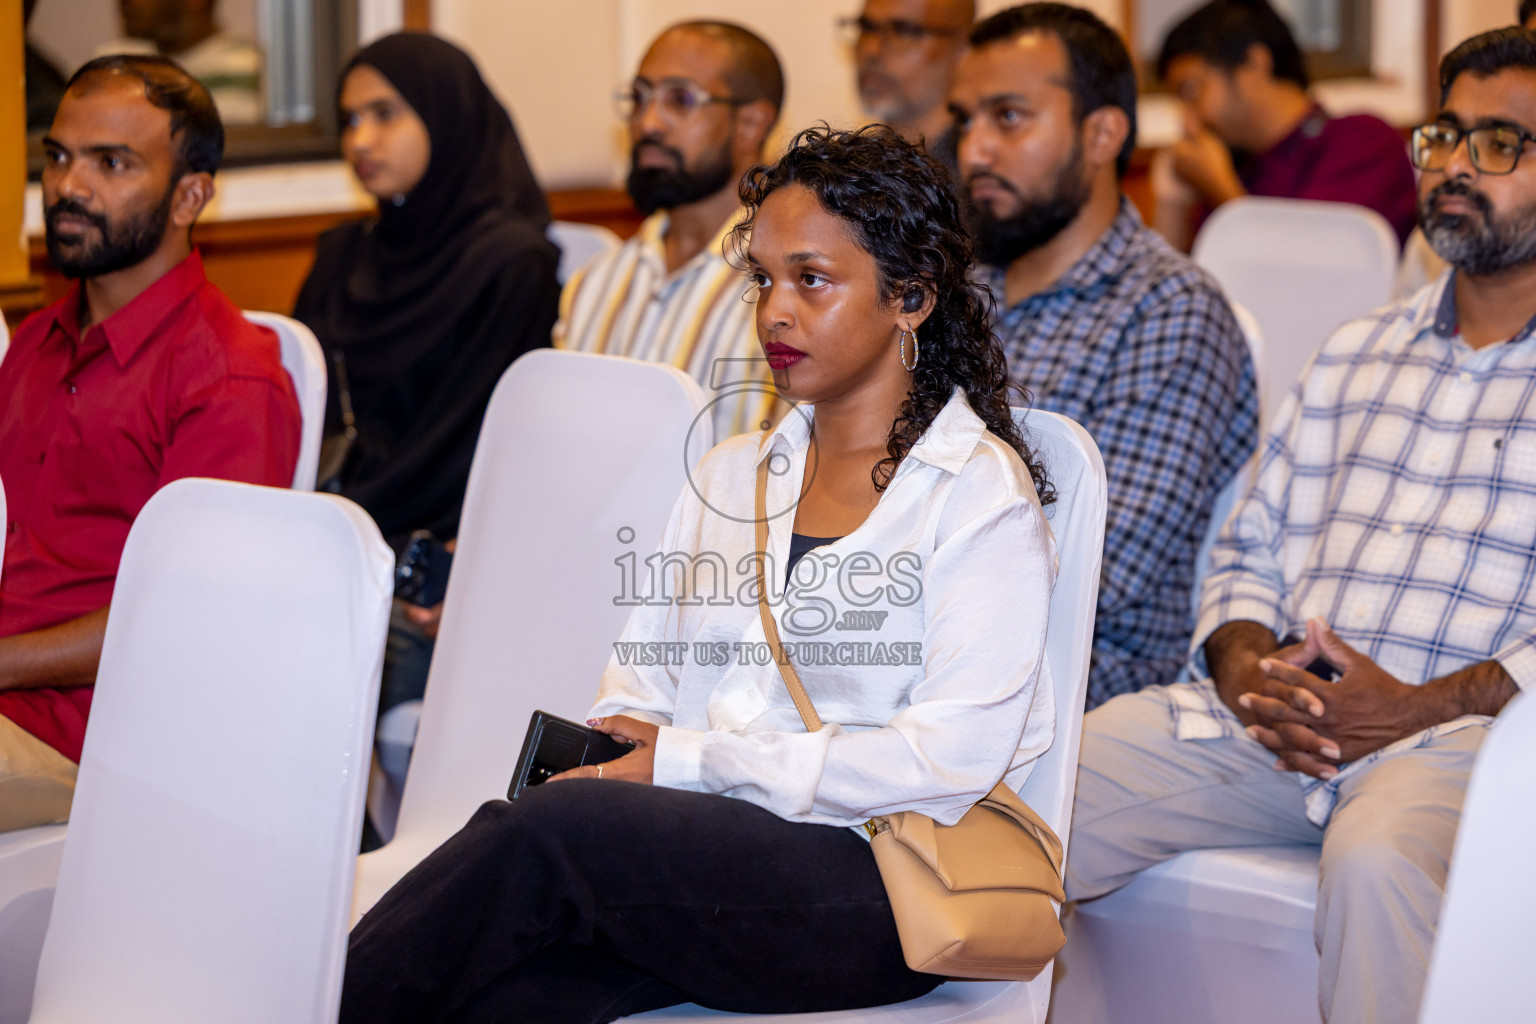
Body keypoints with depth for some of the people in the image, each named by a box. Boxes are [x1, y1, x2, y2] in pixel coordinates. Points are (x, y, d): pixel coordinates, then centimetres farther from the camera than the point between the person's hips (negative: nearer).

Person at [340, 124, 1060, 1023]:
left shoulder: (981, 494, 3)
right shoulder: (732, 473, 25)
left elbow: (951, 759, -9)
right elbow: (643, 681, 21)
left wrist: (688, 759, -10)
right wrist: (605, 751, -5)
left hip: (867, 887, -5)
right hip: (698, 851, 5)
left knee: (549, 832, -31)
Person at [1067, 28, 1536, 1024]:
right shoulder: (1355, 354, 26)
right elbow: (1251, 550, 23)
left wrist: (1418, 709, -17)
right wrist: (1245, 668, 0)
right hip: (1275, 720, 5)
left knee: (1377, 856, -39)